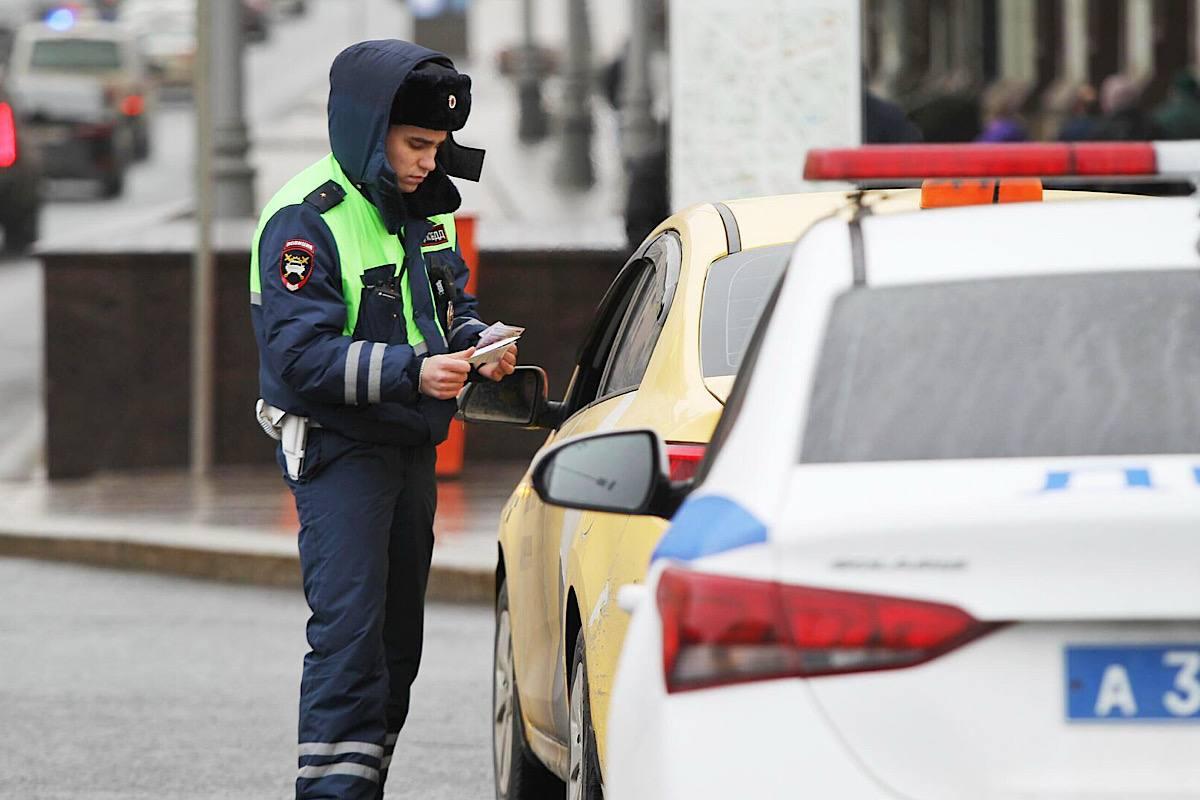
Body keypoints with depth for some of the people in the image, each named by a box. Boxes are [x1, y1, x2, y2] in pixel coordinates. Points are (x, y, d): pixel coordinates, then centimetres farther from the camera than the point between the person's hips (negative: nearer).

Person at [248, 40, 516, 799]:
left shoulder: (425, 206, 9)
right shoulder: (306, 219, -16)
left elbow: (454, 302, 22)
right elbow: (300, 353, -22)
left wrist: (477, 343, -2)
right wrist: (412, 369, -32)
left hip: (411, 446, 8)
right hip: (338, 447, -8)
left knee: (398, 638, 11)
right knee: (349, 632, -16)